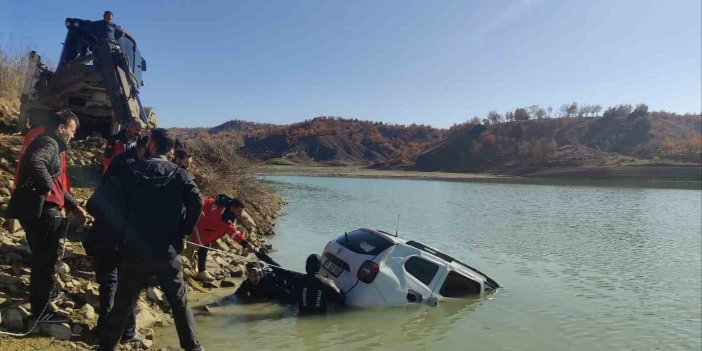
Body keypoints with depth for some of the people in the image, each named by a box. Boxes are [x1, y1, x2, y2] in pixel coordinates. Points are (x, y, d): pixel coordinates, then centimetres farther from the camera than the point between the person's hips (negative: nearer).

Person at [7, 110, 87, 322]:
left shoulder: (52, 145, 21)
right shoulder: (48, 143, -11)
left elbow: (56, 184, 25)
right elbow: (35, 162, -36)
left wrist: (73, 205, 22)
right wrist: (47, 187, -26)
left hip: (40, 210, 10)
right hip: (40, 210, -10)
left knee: (42, 259, 24)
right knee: (44, 261, -1)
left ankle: (40, 299, 42)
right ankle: (40, 311, 9)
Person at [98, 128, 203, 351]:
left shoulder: (133, 171, 0)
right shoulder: (179, 174, -3)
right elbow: (196, 202, -15)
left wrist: (127, 232, 14)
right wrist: (183, 231, -2)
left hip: (136, 251, 0)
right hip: (168, 252, 0)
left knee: (123, 304, 13)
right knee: (180, 302, 13)